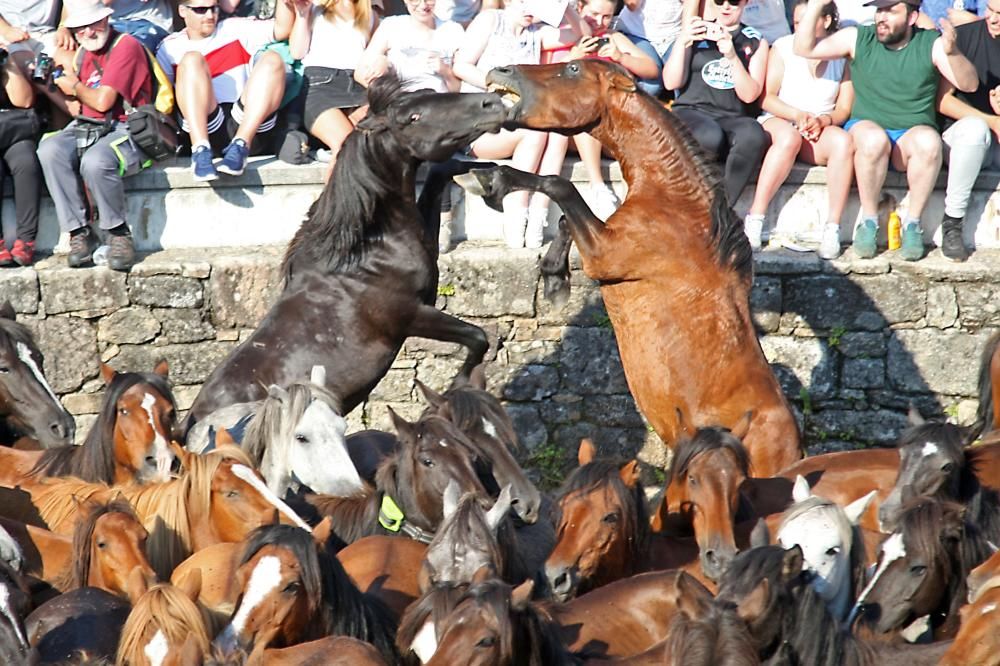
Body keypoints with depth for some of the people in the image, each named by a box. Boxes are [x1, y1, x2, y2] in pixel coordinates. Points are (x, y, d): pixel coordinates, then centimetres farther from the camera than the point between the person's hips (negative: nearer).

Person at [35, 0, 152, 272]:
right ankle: (79, 233, -19)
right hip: (88, 128, 7)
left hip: (127, 131, -7)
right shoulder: (87, 54, 19)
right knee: (50, 149, -23)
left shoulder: (125, 46, -7)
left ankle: (119, 235, -14)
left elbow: (102, 102, -13)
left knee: (95, 161, -37)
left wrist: (75, 88, 5)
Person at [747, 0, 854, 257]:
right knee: (789, 137, -38)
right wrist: (797, 115, -17)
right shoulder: (782, 47, 7)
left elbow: (844, 108, 6)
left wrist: (823, 120, -16)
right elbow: (766, 98, 0)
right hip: (778, 122, -2)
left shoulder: (842, 55, 10)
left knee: (844, 141, -33)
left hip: (821, 130, 2)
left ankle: (832, 229, -37)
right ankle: (754, 221, -41)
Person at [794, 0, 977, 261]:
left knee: (929, 141, -36)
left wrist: (952, 53, -31)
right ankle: (868, 220, -19)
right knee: (873, 139, -37)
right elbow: (804, 48, -1)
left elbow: (969, 84, -11)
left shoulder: (931, 44, -1)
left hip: (913, 134, 0)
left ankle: (913, 223, -20)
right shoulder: (858, 39, 2)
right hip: (866, 127, 0)